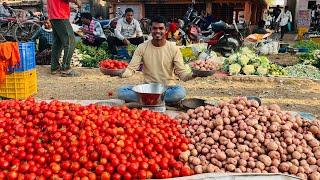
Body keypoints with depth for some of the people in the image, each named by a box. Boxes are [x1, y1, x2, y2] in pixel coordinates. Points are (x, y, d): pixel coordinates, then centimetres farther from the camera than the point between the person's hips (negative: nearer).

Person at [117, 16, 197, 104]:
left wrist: (191, 75, -30)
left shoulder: (173, 48, -3)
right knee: (121, 91, -23)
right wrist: (122, 73, -29)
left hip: (167, 88, -1)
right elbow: (131, 68, -5)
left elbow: (181, 71, -7)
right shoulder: (142, 47, 0)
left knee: (180, 92, -36)